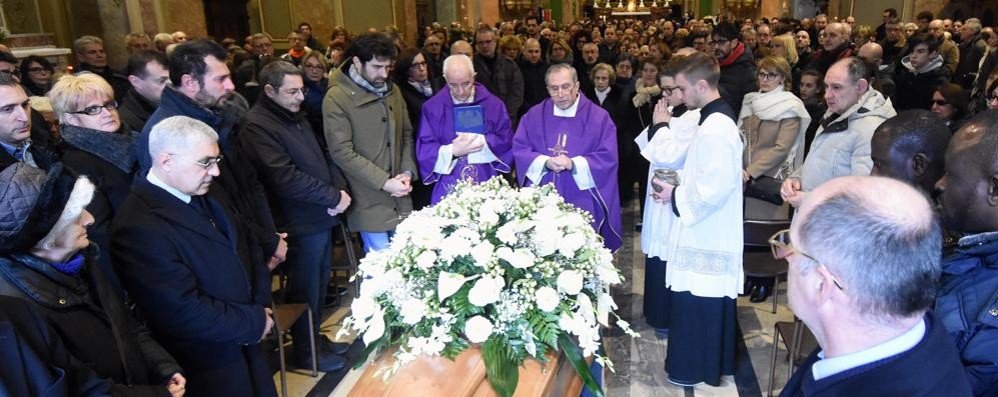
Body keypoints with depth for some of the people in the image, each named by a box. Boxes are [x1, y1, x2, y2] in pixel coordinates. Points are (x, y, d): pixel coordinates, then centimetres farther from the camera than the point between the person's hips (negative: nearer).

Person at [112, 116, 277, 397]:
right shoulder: (139, 227, -26)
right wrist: (256, 321, -15)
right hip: (209, 370, -7)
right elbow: (187, 313, -27)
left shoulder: (204, 194, 1)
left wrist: (261, 303, -5)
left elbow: (243, 247, 10)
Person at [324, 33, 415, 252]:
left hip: (400, 197, 6)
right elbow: (342, 152, -15)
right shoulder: (336, 98, -11)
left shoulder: (393, 91, 8)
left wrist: (408, 172, -3)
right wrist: (384, 182, -17)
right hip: (369, 201, -5)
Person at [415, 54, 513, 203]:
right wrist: (453, 151, -18)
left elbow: (505, 140, -3)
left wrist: (478, 141, -17)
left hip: (487, 186, 0)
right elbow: (424, 149, -3)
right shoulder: (432, 107, 0)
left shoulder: (492, 104, 0)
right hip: (448, 188, 0)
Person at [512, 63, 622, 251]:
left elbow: (608, 158, -7)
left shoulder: (599, 117, -2)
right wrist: (545, 162, -17)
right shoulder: (534, 116, 5)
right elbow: (519, 149, 1)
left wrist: (573, 164, -20)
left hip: (582, 204, -1)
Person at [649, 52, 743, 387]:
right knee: (704, 304, 20)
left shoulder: (714, 127, -23)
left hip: (706, 236, -10)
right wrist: (678, 188, 7)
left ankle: (695, 368, 20)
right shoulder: (716, 119, 9)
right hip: (709, 233, 10)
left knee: (697, 304, 4)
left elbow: (714, 190, -26)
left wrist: (675, 197, -13)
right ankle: (710, 362, 34)